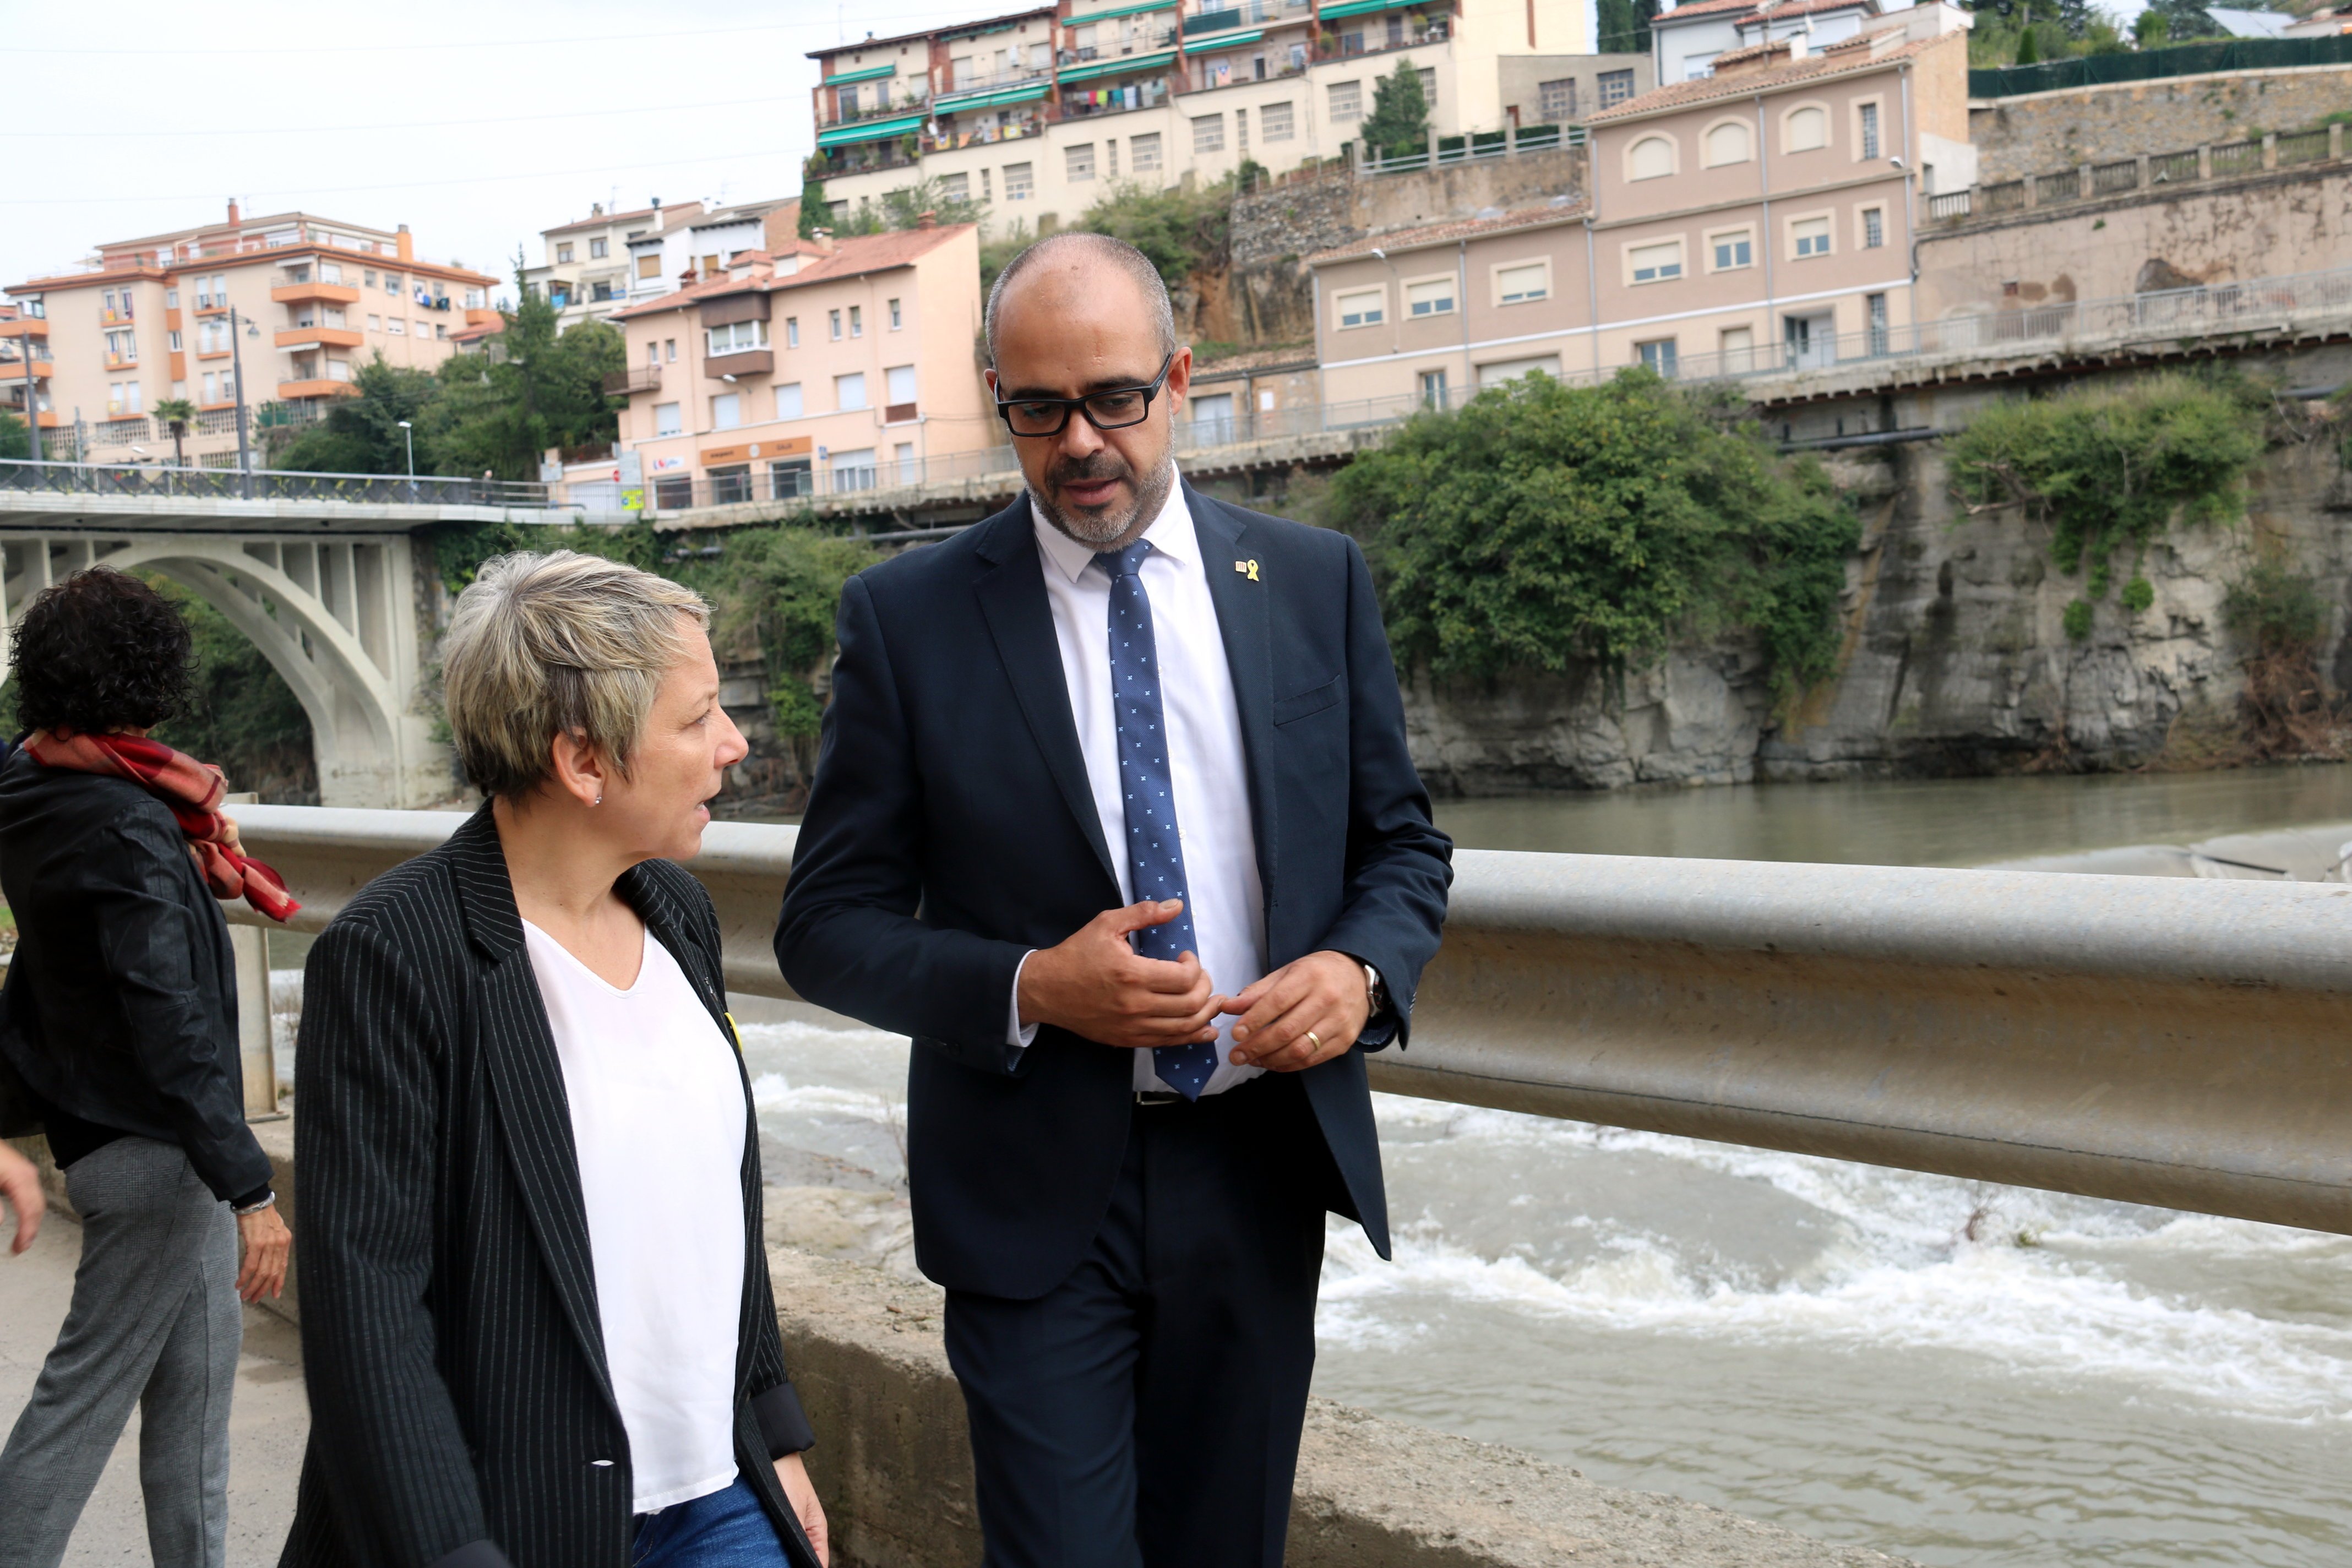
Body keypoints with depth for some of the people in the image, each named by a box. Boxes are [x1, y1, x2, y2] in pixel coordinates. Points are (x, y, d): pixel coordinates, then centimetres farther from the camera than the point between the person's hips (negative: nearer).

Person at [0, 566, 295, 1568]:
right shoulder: (127, 829, -23)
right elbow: (171, 1024, -27)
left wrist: (199, 865, 0)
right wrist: (250, 1190, -26)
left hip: (99, 1128, 9)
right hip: (153, 1147, -9)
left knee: (199, 1355, 17)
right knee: (90, 1389, 0)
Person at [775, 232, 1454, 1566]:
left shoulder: (1317, 582, 3)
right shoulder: (908, 617, -5)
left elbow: (1404, 844, 10)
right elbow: (829, 926, -2)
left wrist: (1361, 967, -12)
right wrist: (1029, 989, -19)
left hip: (1260, 1168, 3)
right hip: (1038, 1196, -2)